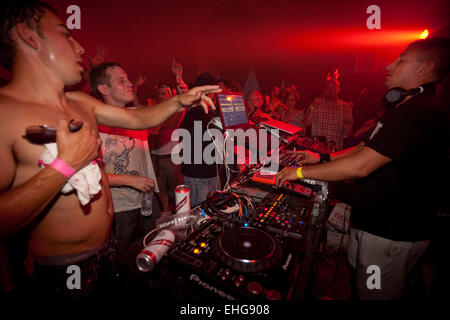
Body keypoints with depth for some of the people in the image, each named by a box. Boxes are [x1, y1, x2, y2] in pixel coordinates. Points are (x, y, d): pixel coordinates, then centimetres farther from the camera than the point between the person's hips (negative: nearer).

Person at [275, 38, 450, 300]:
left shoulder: (420, 112, -25)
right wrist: (321, 157, 6)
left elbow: (361, 165, -31)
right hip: (380, 221, 10)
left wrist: (301, 172, -23)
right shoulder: (412, 108, 13)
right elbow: (366, 148, 15)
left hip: (391, 234, -9)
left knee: (375, 294, 12)